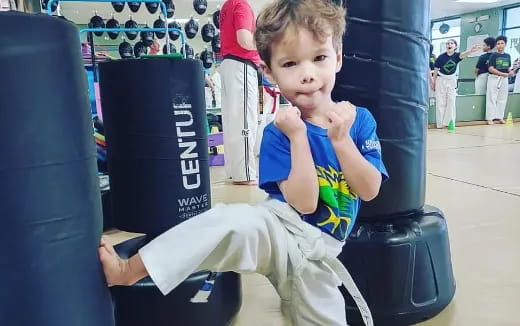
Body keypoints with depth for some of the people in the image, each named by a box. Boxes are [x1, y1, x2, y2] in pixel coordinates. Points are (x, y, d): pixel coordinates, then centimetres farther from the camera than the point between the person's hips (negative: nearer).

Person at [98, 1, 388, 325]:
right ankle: (131, 269, -23)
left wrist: (340, 138, -21)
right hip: (278, 230, -3)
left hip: (317, 253, 4)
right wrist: (298, 136, -26)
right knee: (235, 222, -34)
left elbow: (370, 190, -8)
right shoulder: (279, 133, -10)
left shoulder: (360, 119, -1)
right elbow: (303, 204, -20)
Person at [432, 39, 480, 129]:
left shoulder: (456, 55, -7)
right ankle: (440, 123, 4)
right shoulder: (441, 57, -8)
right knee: (440, 102, 0)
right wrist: (433, 82, 2)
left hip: (452, 80, 1)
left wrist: (471, 51, -51)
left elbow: (463, 54, -29)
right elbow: (436, 70, 0)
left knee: (451, 102, 1)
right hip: (441, 80, -1)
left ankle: (449, 122, 6)